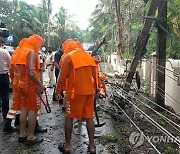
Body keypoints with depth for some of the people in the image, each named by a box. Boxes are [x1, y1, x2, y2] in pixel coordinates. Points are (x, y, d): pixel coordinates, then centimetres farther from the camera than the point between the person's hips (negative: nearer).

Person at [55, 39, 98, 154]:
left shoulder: (68, 57, -6)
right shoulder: (88, 56, 11)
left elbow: (63, 77, -8)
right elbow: (95, 75, 13)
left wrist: (58, 91, 1)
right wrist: (95, 90, 21)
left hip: (75, 92, -5)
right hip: (89, 91, 5)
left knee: (69, 117, 8)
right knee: (89, 117, 10)